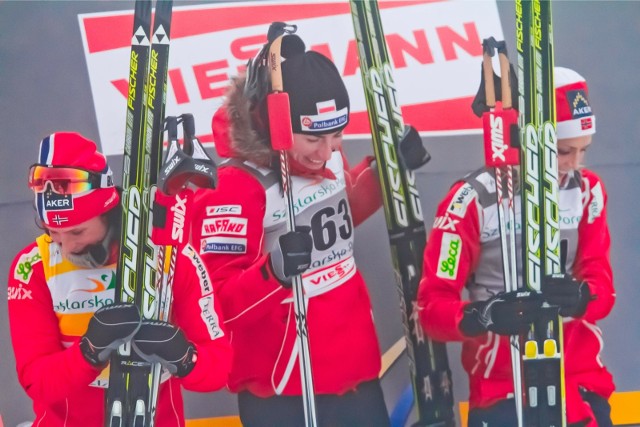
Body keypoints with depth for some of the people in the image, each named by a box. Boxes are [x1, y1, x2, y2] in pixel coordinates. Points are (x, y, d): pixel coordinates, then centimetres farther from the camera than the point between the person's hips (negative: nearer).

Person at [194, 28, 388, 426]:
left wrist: (382, 173, 7)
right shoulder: (235, 188, -21)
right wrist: (271, 273, -39)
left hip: (355, 373, 7)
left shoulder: (331, 160, 0)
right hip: (282, 393, -7)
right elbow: (217, 303, -22)